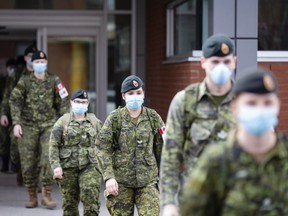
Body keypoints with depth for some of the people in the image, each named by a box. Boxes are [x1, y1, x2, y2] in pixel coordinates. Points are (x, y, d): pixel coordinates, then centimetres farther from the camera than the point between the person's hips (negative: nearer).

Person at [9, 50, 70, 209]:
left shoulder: (54, 81, 4)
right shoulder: (24, 81, 3)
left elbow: (63, 103, 6)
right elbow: (15, 101, -1)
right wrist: (16, 123, -10)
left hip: (49, 124, -1)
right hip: (28, 126, 1)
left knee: (49, 158, -13)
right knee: (28, 162, 1)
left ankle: (47, 195, -4)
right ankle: (32, 197, 13)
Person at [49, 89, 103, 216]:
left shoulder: (95, 122, 9)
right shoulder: (62, 122, 2)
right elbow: (53, 146, -1)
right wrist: (55, 166, -10)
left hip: (90, 167, 0)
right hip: (68, 167, 0)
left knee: (91, 197, -15)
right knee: (69, 202, 7)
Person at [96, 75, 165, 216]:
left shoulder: (153, 118, 4)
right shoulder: (114, 118, -1)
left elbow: (161, 149, 8)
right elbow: (103, 149, -5)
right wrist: (109, 177, -14)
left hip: (148, 180, 1)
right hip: (121, 181, -1)